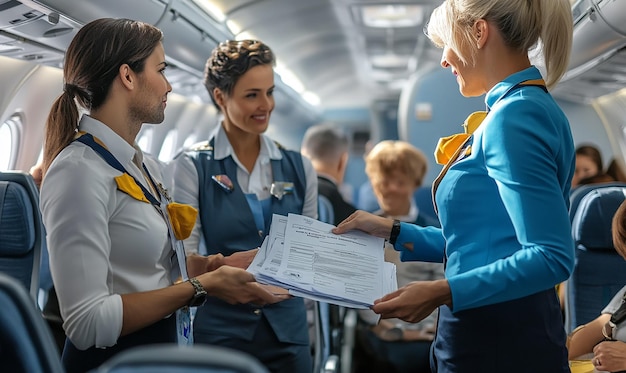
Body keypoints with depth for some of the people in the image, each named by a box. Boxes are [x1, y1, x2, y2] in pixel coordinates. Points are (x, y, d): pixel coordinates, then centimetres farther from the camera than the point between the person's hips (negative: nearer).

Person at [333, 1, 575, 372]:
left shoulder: (514, 115, -18)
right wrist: (395, 232, 15)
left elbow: (552, 256, -24)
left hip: (498, 343, -9)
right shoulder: (526, 107, 12)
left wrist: (442, 292, -27)